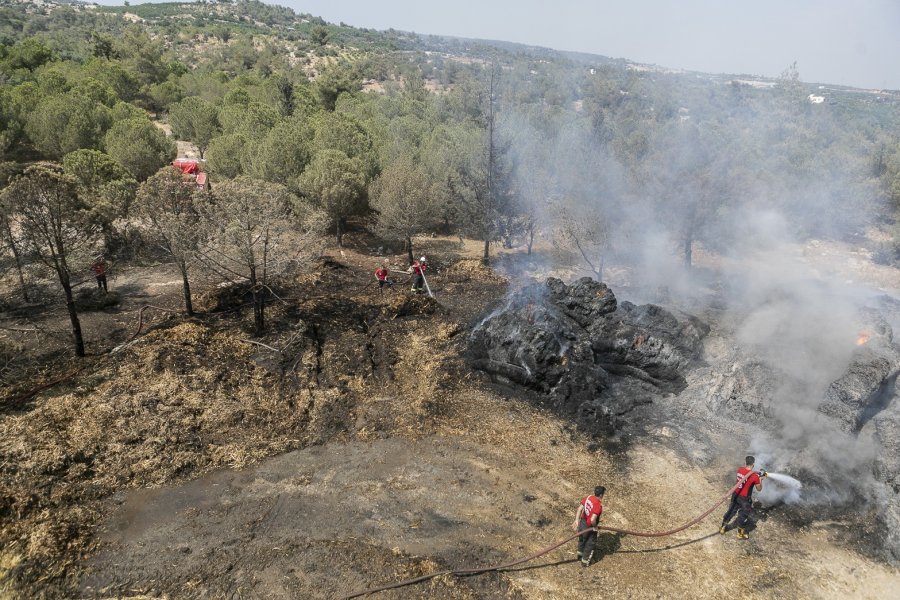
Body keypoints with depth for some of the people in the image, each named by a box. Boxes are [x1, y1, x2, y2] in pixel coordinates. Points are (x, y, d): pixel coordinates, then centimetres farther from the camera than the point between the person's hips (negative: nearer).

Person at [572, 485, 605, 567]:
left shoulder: (588, 498, -9)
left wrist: (577, 520, 1)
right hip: (589, 527, -7)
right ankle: (585, 561, 37)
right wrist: (595, 526, -16)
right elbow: (593, 519, -37)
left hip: (582, 522, 7)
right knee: (589, 544, 19)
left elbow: (580, 509, -5)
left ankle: (580, 555, 54)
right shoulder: (599, 505, -31)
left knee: (581, 539, 31)